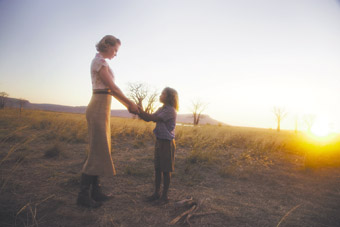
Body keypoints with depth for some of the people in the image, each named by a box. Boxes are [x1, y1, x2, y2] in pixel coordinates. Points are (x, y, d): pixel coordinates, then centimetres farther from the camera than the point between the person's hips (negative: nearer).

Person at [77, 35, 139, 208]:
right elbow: (112, 87, -14)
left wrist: (127, 105, 15)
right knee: (97, 152, -8)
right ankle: (83, 195, 1)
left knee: (101, 150, 11)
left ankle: (95, 190, 19)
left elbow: (111, 89, 19)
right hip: (99, 108, -10)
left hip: (101, 109, 10)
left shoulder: (101, 62, 21)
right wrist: (130, 103, -5)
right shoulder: (99, 61, -9)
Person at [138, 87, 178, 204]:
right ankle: (157, 193, 25)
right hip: (159, 141, 8)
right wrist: (138, 111, -8)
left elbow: (153, 118, -21)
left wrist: (139, 110, -18)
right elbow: (148, 119, 7)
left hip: (167, 143, -8)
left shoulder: (171, 111, -15)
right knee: (157, 168, 13)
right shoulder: (161, 109, 13)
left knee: (166, 170, 3)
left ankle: (165, 195, 16)